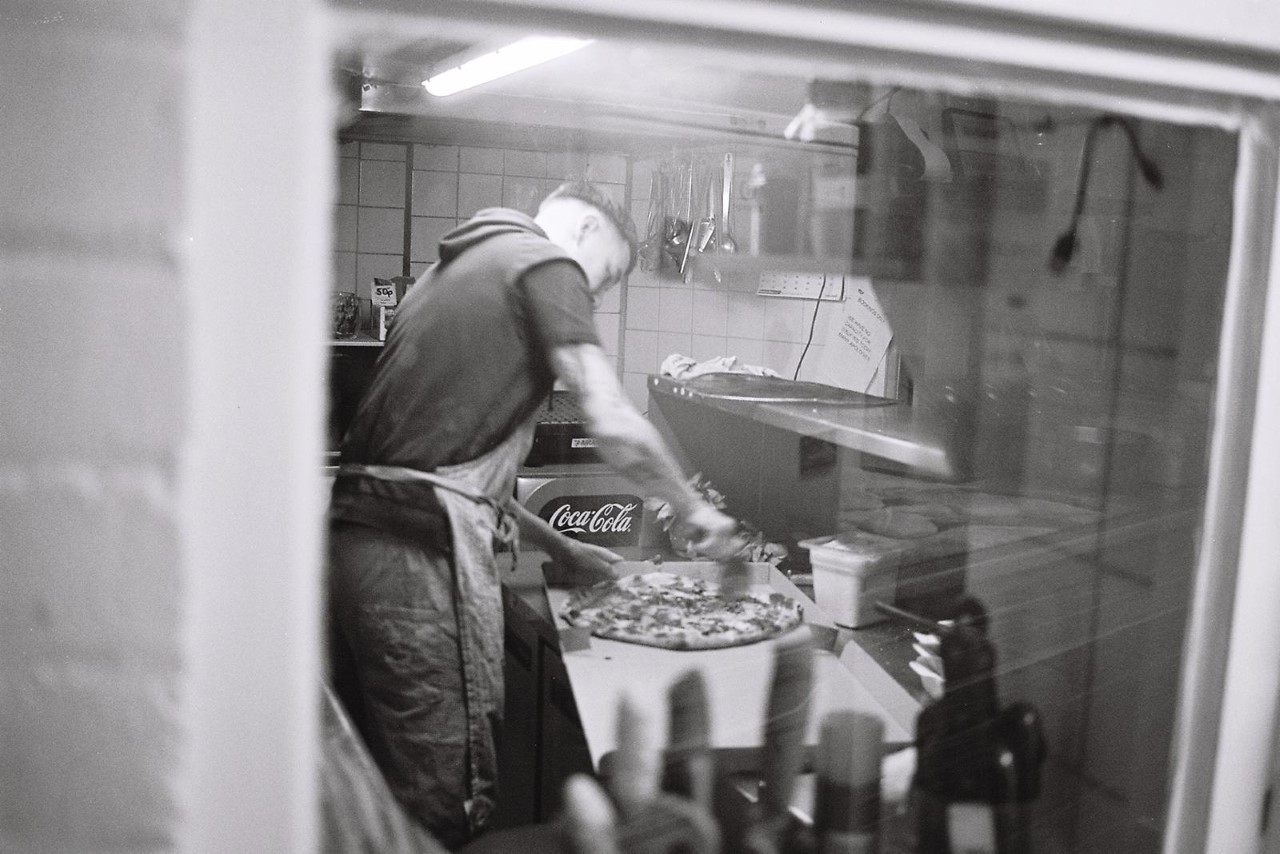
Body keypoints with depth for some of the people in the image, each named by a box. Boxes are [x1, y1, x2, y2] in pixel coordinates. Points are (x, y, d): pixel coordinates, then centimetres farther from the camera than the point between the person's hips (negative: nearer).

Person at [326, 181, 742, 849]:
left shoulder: (457, 268, 27)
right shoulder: (546, 261, 0)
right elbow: (615, 428, -12)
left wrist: (558, 548, 29)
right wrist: (693, 510, 5)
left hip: (351, 536, 10)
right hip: (422, 551, -10)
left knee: (376, 788, 19)